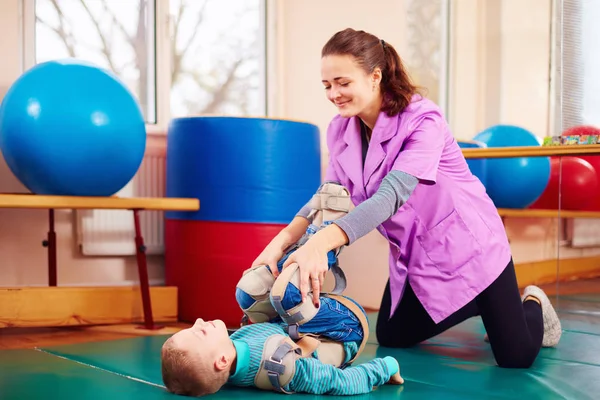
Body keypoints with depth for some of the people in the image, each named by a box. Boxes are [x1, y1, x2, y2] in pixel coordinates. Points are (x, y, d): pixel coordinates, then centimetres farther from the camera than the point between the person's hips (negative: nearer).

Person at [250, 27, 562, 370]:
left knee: (516, 355, -6)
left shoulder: (423, 121, -28)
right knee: (391, 338, 17)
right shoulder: (341, 129, -7)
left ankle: (533, 305, 31)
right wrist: (281, 242, -27)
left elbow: (391, 194, -39)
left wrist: (322, 242, -52)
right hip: (412, 255, 7)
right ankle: (478, 306, 37)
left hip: (465, 244, -7)